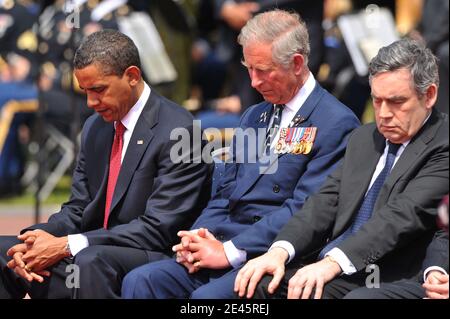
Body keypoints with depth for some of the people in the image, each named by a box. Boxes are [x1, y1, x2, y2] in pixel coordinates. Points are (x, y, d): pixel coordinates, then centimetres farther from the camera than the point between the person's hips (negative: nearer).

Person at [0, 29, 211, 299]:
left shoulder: (176, 131, -12)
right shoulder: (95, 128, 14)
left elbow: (158, 228, -18)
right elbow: (77, 210, 14)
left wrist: (67, 246, -21)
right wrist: (37, 240, -9)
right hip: (94, 255, 8)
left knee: (91, 261, -37)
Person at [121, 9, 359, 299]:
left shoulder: (337, 123, -6)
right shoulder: (253, 117, 21)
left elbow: (304, 210, -14)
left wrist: (230, 251, -17)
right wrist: (201, 236, -1)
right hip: (224, 243, 7)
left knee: (208, 296, -34)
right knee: (140, 282, -15)